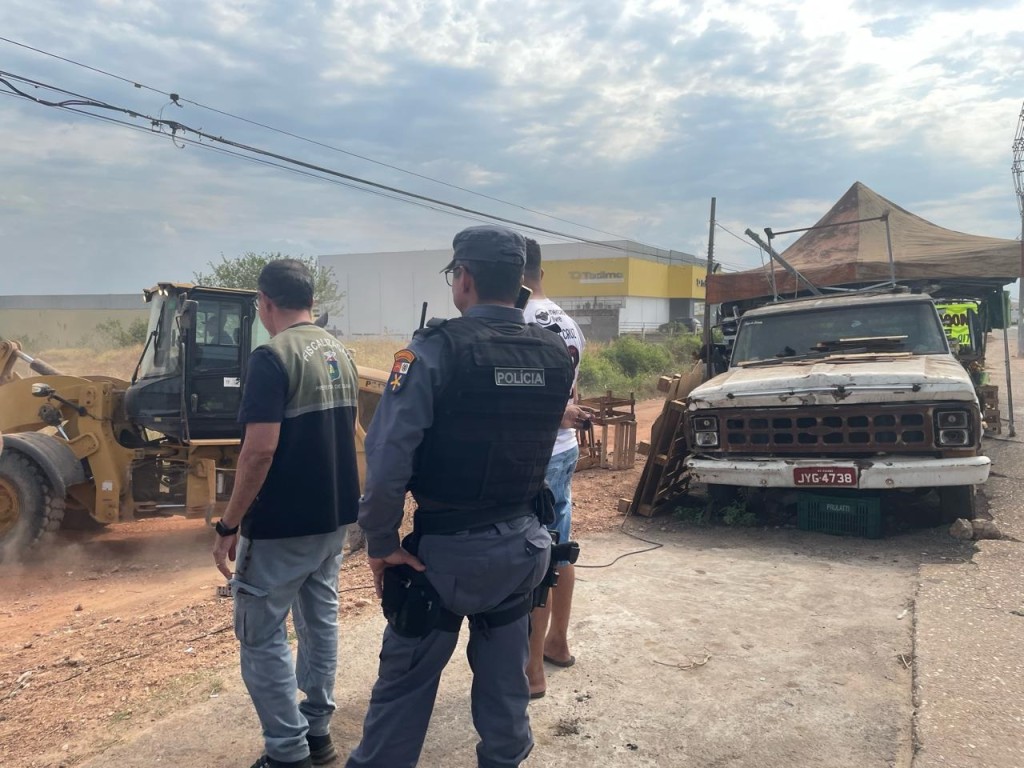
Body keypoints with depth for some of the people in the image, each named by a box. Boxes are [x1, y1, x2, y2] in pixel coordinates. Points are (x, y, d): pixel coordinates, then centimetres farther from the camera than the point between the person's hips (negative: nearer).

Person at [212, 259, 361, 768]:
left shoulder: (272, 357, -17)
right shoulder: (340, 353, 8)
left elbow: (260, 449, -23)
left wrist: (228, 525, -15)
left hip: (282, 525, -8)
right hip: (334, 517, 8)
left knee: (261, 636, 5)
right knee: (321, 620, 17)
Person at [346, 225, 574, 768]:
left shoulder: (437, 350, -18)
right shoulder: (555, 355, -1)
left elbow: (388, 456, -23)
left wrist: (380, 541, -13)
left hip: (445, 552, -5)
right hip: (522, 547, 5)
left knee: (404, 682, 12)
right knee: (506, 681, 21)